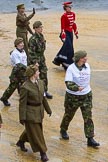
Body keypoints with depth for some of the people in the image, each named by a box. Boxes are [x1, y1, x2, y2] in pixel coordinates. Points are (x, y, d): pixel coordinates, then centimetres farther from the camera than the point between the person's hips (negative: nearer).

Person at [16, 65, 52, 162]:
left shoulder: (40, 83, 0)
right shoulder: (25, 87, -21)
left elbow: (43, 98, 11)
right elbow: (22, 103, -16)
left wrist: (48, 109, 16)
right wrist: (22, 118, -14)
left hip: (39, 111, 8)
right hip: (30, 113, -8)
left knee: (30, 130, 23)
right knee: (36, 133, 4)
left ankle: (21, 142, 47)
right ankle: (42, 152, 15)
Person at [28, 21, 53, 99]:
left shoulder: (41, 36, 4)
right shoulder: (33, 39, -21)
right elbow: (31, 52, -22)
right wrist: (34, 62, -23)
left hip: (42, 59, 8)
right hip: (35, 60, -8)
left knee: (44, 75, 11)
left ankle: (45, 91, 22)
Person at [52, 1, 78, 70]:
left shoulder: (73, 14, 6)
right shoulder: (64, 16, -16)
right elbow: (63, 27, -16)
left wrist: (76, 33, 17)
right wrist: (63, 37, -19)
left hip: (71, 33, 8)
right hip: (66, 33, -8)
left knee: (66, 47, 14)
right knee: (69, 49, -9)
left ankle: (57, 60, 29)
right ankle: (67, 64, -1)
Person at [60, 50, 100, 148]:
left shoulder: (87, 66, -2)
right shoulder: (71, 69, -19)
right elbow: (68, 84, -28)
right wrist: (77, 88, -43)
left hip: (86, 95, 4)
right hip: (73, 96, -4)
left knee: (88, 117, -1)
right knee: (69, 115, 16)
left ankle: (90, 139, 2)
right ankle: (63, 130, 43)